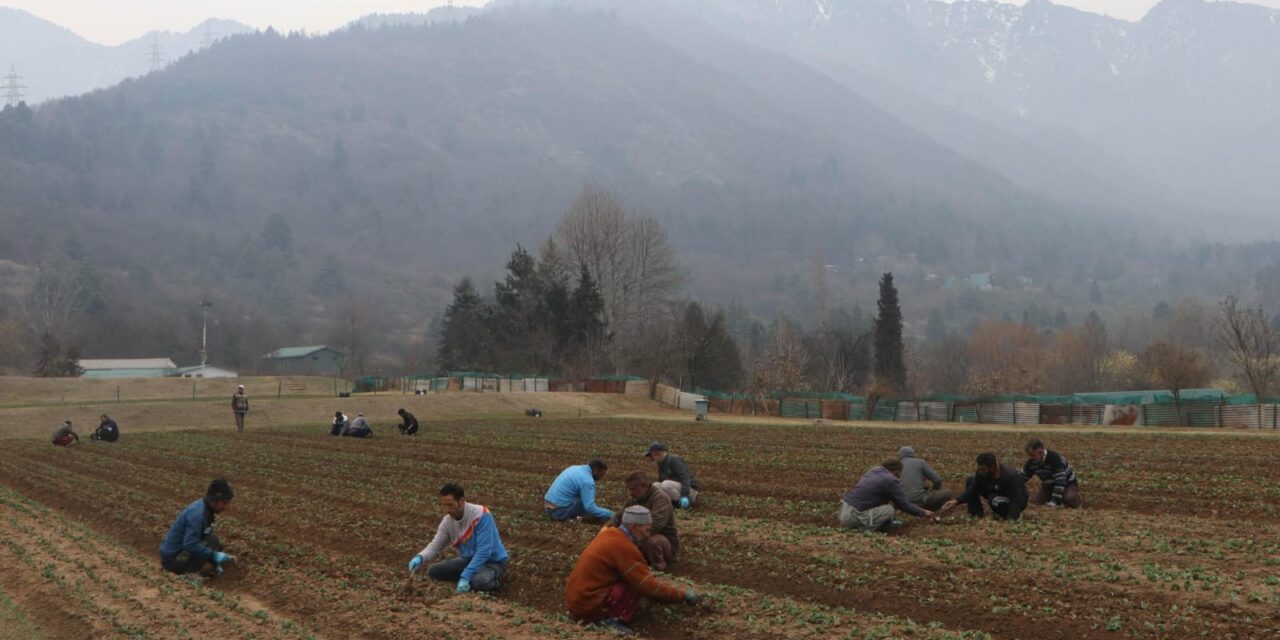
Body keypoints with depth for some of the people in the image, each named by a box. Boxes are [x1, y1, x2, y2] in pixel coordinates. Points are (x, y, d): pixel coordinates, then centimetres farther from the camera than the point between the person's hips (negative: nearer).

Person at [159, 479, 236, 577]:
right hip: (173, 558, -9)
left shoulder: (205, 508, 4)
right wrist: (214, 555, -24)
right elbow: (190, 545, -30)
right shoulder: (197, 514, -25)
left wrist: (216, 556, 7)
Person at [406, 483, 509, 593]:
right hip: (469, 559, 6)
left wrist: (465, 576, -34)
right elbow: (435, 547, -3)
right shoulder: (447, 521, -8)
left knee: (479, 581, -38)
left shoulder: (481, 515, -27)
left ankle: (493, 578, -3)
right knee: (433, 571, -10)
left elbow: (484, 550, -30)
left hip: (492, 561, -6)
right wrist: (419, 558, -26)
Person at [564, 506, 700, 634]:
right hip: (588, 606, -9)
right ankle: (612, 619, -10)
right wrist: (682, 594, -5)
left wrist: (671, 589, 19)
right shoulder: (623, 547, -18)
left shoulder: (610, 534, 11)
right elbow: (648, 586, -16)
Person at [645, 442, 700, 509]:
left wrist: (685, 496, -36)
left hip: (689, 490, -8)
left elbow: (685, 478, -25)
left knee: (666, 485, -32)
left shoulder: (673, 460, -16)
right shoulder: (661, 463, 11)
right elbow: (661, 481, 20)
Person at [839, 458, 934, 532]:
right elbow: (904, 505, 0)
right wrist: (923, 513, 13)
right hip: (854, 516, -9)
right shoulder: (891, 481, -7)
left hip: (844, 510, 9)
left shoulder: (873, 471, 18)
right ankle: (865, 528, -10)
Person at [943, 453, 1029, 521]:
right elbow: (972, 490, -14)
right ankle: (976, 514, -3)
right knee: (970, 481, -4)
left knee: (994, 500, -38)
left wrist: (1009, 520, -44)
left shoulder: (1010, 476, -36)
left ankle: (1016, 514, -9)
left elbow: (1016, 501, -35)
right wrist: (956, 500, -28)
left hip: (1017, 502, -7)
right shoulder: (982, 472, -17)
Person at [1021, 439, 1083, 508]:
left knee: (1069, 500, -34)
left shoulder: (1055, 459, -34)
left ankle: (1079, 499, 4)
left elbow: (1060, 482, -36)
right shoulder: (1031, 462, -11)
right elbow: (1022, 477, -1)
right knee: (1039, 501, -16)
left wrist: (1054, 501, -39)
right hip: (1049, 485, 6)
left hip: (1068, 484, -6)